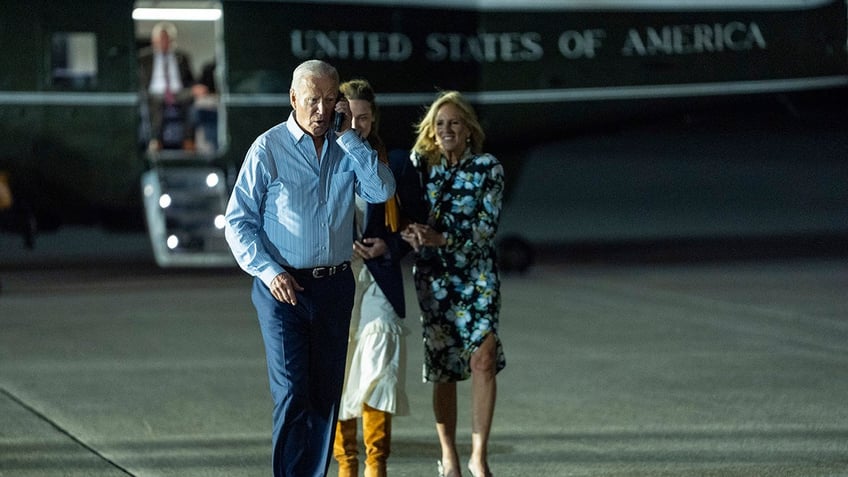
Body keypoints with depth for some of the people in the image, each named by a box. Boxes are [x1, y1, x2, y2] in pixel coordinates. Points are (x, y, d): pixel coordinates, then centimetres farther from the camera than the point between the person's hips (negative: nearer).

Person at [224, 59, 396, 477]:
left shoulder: (346, 149, 7)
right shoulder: (268, 149, -4)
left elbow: (382, 191, -9)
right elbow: (238, 221, -5)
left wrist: (348, 137, -10)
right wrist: (269, 272, -16)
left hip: (335, 286, 4)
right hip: (283, 286, -4)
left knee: (326, 394, 8)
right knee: (292, 394, -10)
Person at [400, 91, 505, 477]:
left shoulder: (487, 168, 0)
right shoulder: (419, 164, 5)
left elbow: (487, 225, -9)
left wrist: (442, 238, -22)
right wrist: (411, 233, -20)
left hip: (477, 275, -1)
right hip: (433, 276, 1)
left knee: (483, 359, -15)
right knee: (443, 369, 5)